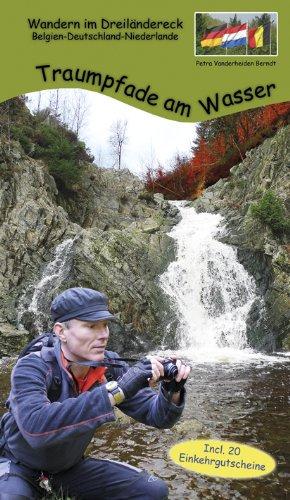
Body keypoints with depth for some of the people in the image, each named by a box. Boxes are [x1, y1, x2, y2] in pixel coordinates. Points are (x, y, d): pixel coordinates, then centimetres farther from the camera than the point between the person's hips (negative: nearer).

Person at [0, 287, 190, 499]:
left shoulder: (111, 369, -13)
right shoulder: (31, 368, -27)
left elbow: (157, 416, -10)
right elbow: (36, 427, -46)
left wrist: (172, 391, -34)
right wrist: (115, 391, -47)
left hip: (71, 466, 6)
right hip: (20, 467, -5)